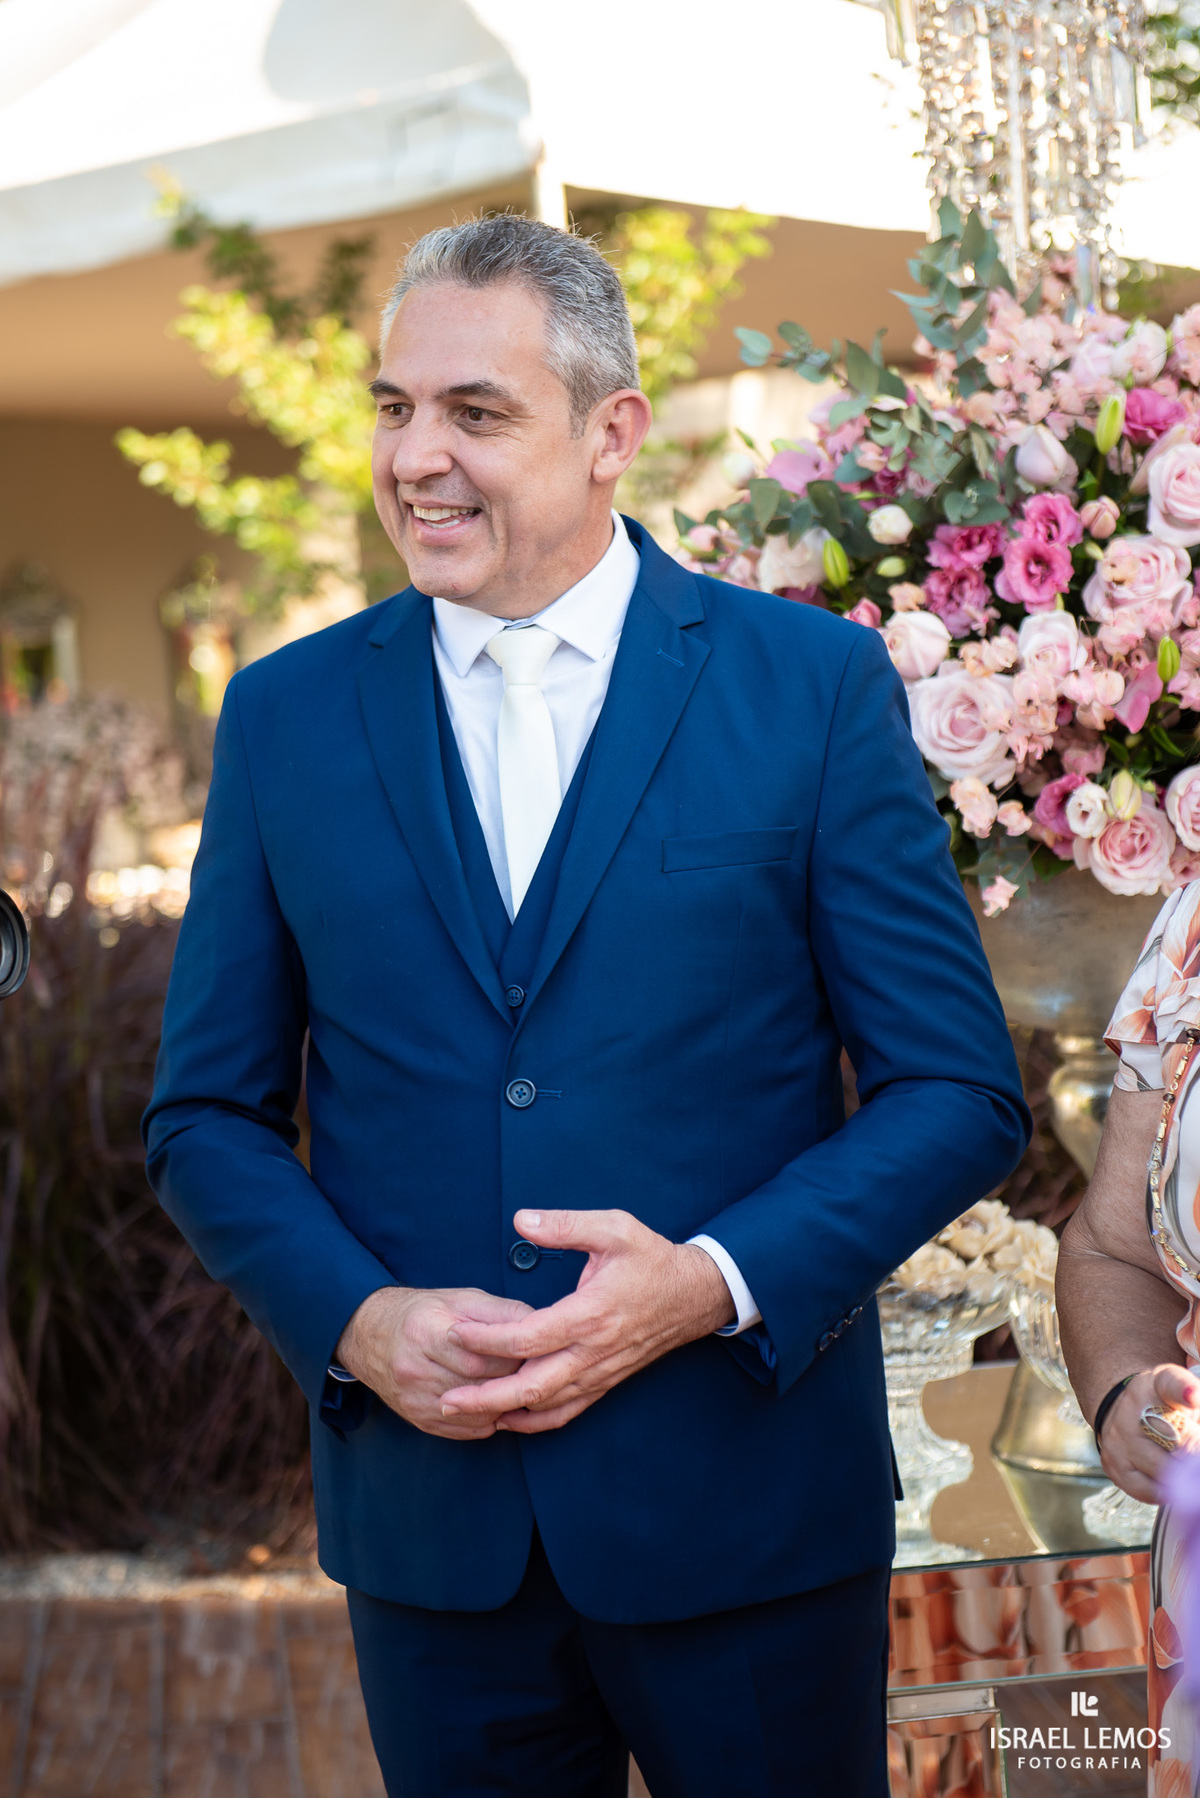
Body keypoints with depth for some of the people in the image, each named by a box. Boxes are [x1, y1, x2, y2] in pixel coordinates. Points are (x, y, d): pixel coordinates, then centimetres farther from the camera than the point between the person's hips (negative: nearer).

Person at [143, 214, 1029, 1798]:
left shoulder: (815, 684, -3)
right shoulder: (286, 716, 4)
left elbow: (962, 1093, -3)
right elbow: (207, 1115, 7)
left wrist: (714, 1283, -17)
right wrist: (356, 1321, -10)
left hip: (746, 1505, -1)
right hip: (425, 1513, 2)